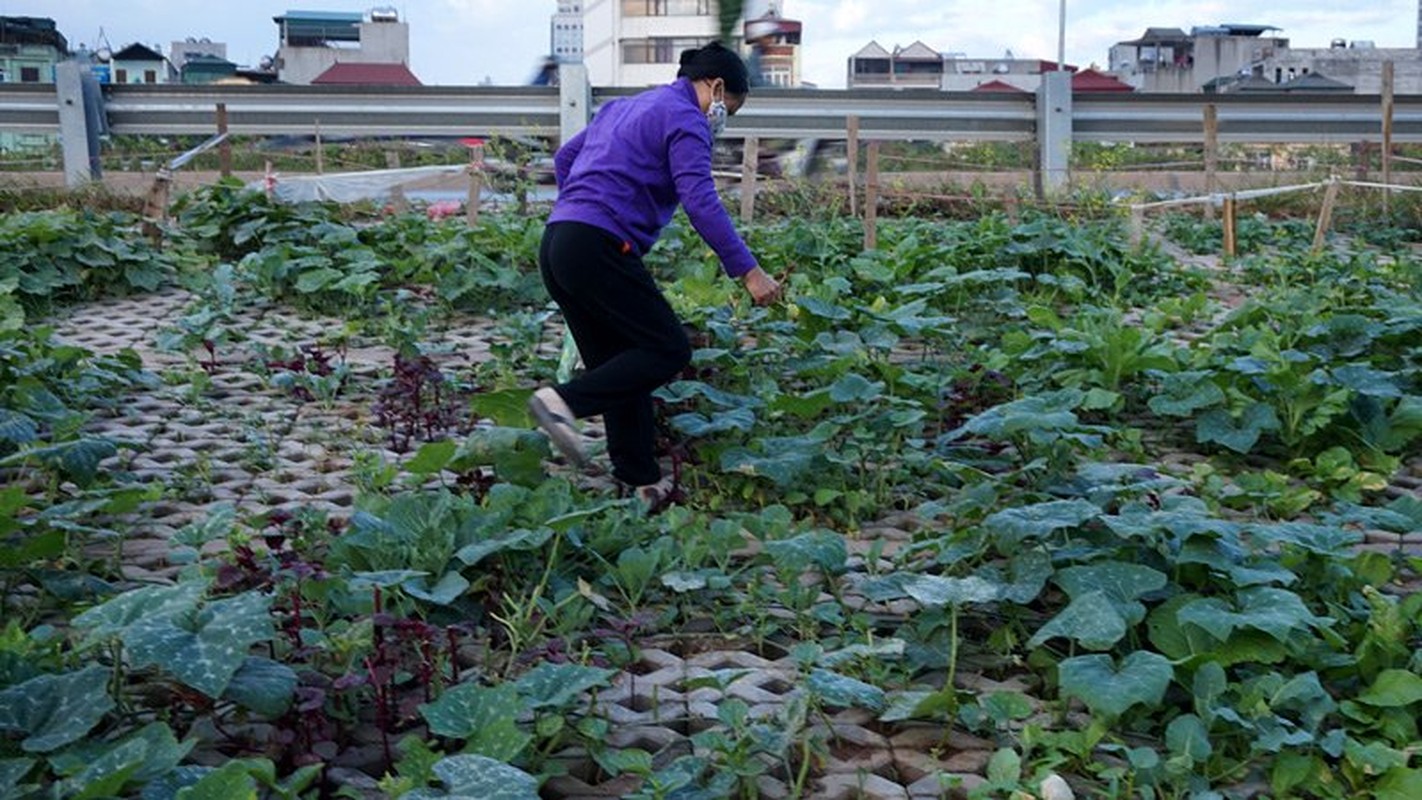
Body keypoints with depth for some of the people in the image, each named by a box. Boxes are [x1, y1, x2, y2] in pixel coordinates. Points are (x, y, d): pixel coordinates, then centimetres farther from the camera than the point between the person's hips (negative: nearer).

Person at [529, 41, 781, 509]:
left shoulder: (626, 107, 26)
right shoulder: (686, 119, -2)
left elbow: (564, 159, 31)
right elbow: (701, 203, -14)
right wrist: (747, 271, -16)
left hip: (556, 246, 10)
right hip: (600, 247, -10)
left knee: (620, 366, 11)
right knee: (668, 350, -5)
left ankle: (643, 485, 13)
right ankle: (565, 401, -18)